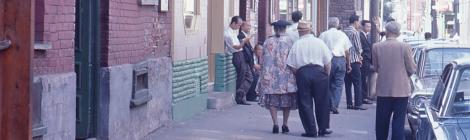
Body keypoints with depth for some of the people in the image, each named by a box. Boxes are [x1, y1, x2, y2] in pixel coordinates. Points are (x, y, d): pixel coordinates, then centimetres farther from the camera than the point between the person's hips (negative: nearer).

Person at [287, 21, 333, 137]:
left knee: (305, 103, 6)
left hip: (302, 73, -1)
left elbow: (292, 66, -1)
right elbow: (327, 63, 2)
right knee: (322, 102, 11)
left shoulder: (296, 44, 0)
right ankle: (323, 129, 15)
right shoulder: (319, 42, 2)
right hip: (319, 72, 1)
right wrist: (326, 75, 14)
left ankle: (311, 130, 4)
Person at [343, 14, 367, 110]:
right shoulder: (355, 32, -10)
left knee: (347, 83, 10)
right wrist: (359, 55, 10)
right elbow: (358, 47, -11)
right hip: (354, 60, -7)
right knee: (357, 83, -4)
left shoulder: (344, 31, 9)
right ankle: (358, 104, -7)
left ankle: (349, 103, 10)